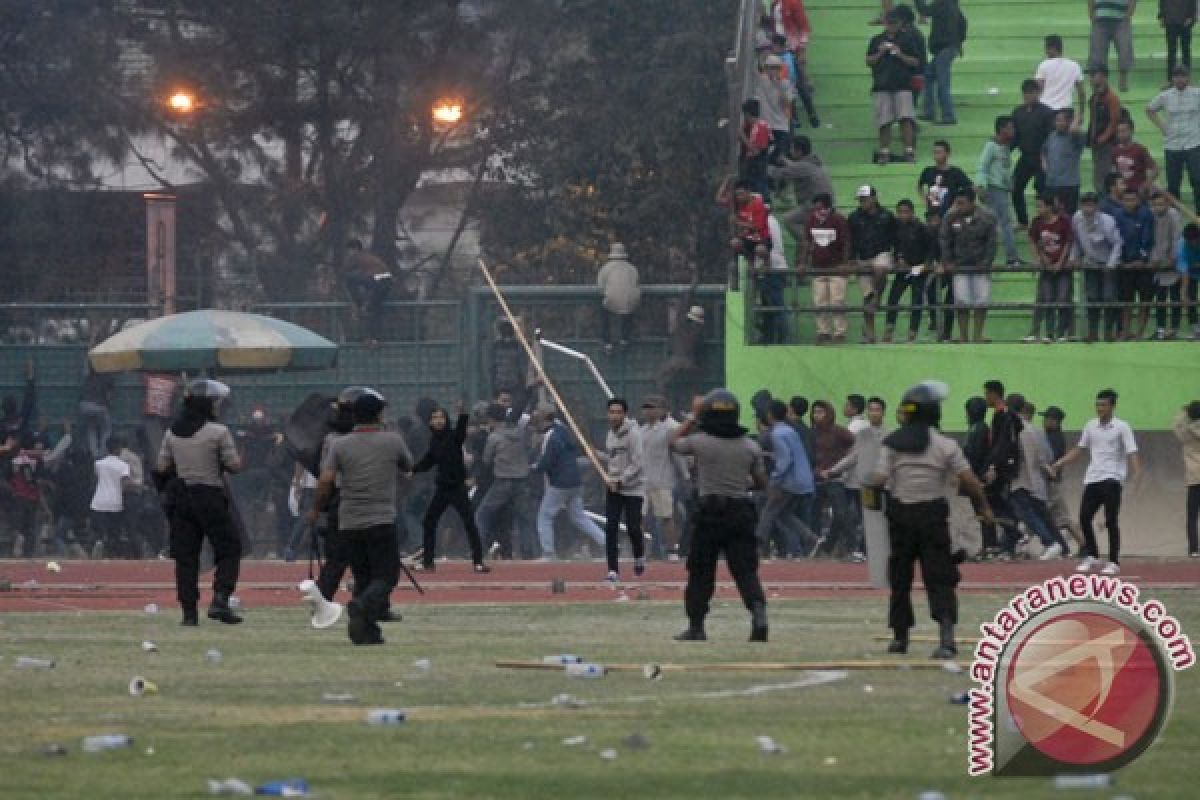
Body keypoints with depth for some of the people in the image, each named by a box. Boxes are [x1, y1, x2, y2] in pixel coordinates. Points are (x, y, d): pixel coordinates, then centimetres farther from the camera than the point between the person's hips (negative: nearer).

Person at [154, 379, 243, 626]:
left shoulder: (172, 432, 3)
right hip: (210, 496, -4)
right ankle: (220, 600, -11)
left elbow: (161, 469, 6)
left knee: (186, 555, 7)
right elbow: (235, 466, -8)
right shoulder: (218, 432, -11)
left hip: (180, 498, 4)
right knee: (229, 549, 6)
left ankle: (189, 612, 4)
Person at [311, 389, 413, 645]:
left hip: (348, 524, 3)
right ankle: (364, 606, -31)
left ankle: (368, 632, 6)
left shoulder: (340, 444, 1)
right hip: (382, 522, -3)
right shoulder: (392, 441, -1)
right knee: (385, 576, -1)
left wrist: (316, 509, 7)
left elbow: (326, 480, -7)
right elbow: (408, 466, 17)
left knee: (362, 578, 13)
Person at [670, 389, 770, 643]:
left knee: (700, 573, 9)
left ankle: (696, 626, 14)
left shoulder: (700, 441, -7)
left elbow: (674, 442, 15)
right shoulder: (750, 447, 0)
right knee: (745, 569, 1)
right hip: (742, 512, 2)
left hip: (710, 510, -2)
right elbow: (761, 483, 8)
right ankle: (758, 611, -22)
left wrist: (693, 417, 21)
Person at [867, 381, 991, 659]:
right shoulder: (945, 445, -4)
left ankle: (900, 636, 20)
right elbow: (967, 479, -8)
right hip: (933, 514, -1)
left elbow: (879, 479, -10)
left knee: (900, 576, 15)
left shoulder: (892, 443, -3)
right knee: (939, 578, -2)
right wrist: (984, 506, 4)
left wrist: (868, 486, 12)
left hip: (900, 513, 1)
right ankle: (946, 633, -20)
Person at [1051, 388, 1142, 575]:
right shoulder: (1091, 426, 12)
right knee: (1084, 518, 0)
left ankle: (1114, 562, 0)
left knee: (1111, 521, -6)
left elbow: (1132, 453, -10)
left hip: (1112, 478, -5)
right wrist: (1059, 464, 16)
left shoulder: (1122, 427, -3)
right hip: (1092, 479, 5)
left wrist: (1137, 472, -26)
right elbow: (1079, 449, 21)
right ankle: (1091, 556, 17)